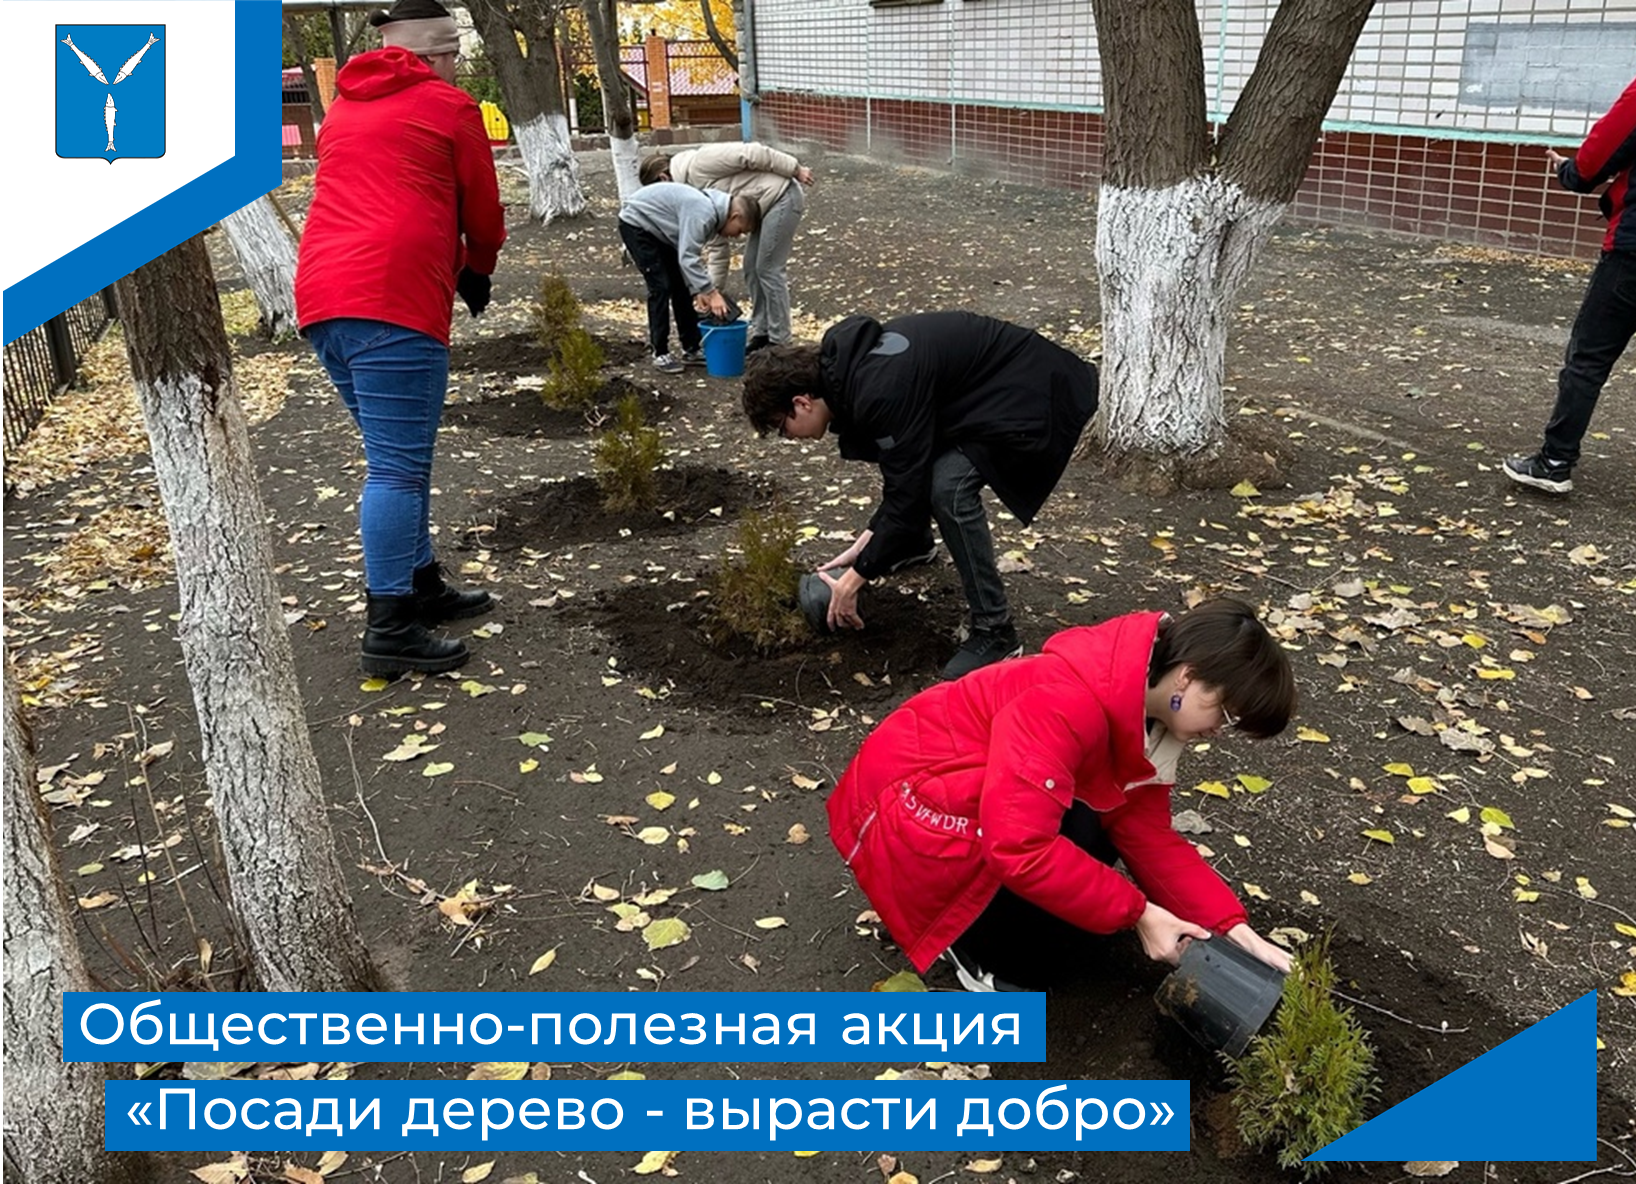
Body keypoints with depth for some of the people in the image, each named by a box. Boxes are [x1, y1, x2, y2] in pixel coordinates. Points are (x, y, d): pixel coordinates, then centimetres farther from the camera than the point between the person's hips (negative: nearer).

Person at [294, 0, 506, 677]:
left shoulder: (343, 108, 25)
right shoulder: (449, 107, 6)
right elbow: (483, 210, 11)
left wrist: (450, 268, 32)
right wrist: (478, 270, 30)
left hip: (321, 299, 8)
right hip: (393, 301, -8)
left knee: (398, 458, 17)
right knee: (398, 468, -8)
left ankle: (423, 587, 24)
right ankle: (390, 633, -9)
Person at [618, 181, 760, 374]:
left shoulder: (714, 209, -1)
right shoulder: (703, 213, -31)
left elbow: (690, 255, 3)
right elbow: (687, 258, -35)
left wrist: (698, 291, -6)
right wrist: (712, 293, -33)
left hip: (657, 228, 10)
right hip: (637, 224, -10)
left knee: (681, 286, 7)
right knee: (661, 286, -13)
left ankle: (691, 349, 13)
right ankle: (660, 353, -4)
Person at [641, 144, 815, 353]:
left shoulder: (699, 164, -14)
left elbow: (751, 153, -19)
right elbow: (717, 242, 15)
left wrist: (796, 170, -16)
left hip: (783, 197, -10)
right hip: (768, 205, 10)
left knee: (769, 269, -6)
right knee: (752, 267, 12)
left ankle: (778, 341, 2)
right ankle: (762, 333, 20)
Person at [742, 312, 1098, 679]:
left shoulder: (880, 392, -29)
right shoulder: (850, 363, 2)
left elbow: (907, 492, -24)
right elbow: (903, 473, 12)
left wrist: (854, 579, -15)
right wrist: (866, 543, 10)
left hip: (1030, 393, -10)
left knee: (949, 487, -25)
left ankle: (994, 633, -15)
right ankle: (916, 545, 43)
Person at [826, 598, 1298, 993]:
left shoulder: (1146, 713, -2)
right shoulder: (1069, 703, -32)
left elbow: (1148, 834, -1)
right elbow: (1019, 848, -37)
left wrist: (1232, 927, -10)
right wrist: (1136, 913, -27)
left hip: (970, 792, 9)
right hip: (906, 803, -9)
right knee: (1083, 836, -26)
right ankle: (973, 942, -5)